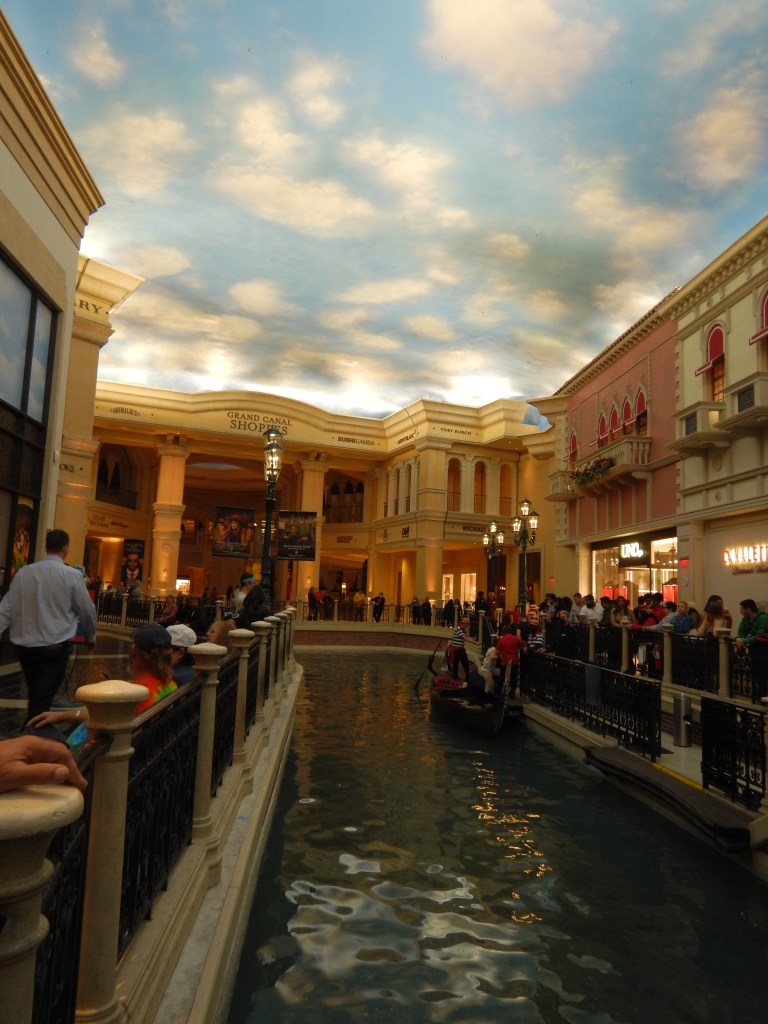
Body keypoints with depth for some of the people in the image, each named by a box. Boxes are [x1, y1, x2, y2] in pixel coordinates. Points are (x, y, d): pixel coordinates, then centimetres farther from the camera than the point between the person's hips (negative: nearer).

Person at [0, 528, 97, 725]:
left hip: (25, 645, 5)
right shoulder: (72, 575, -9)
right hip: (55, 647, -5)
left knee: (34, 698, 22)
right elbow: (87, 610, 0)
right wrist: (90, 637, 16)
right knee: (41, 702, 0)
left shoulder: (23, 572, 2)